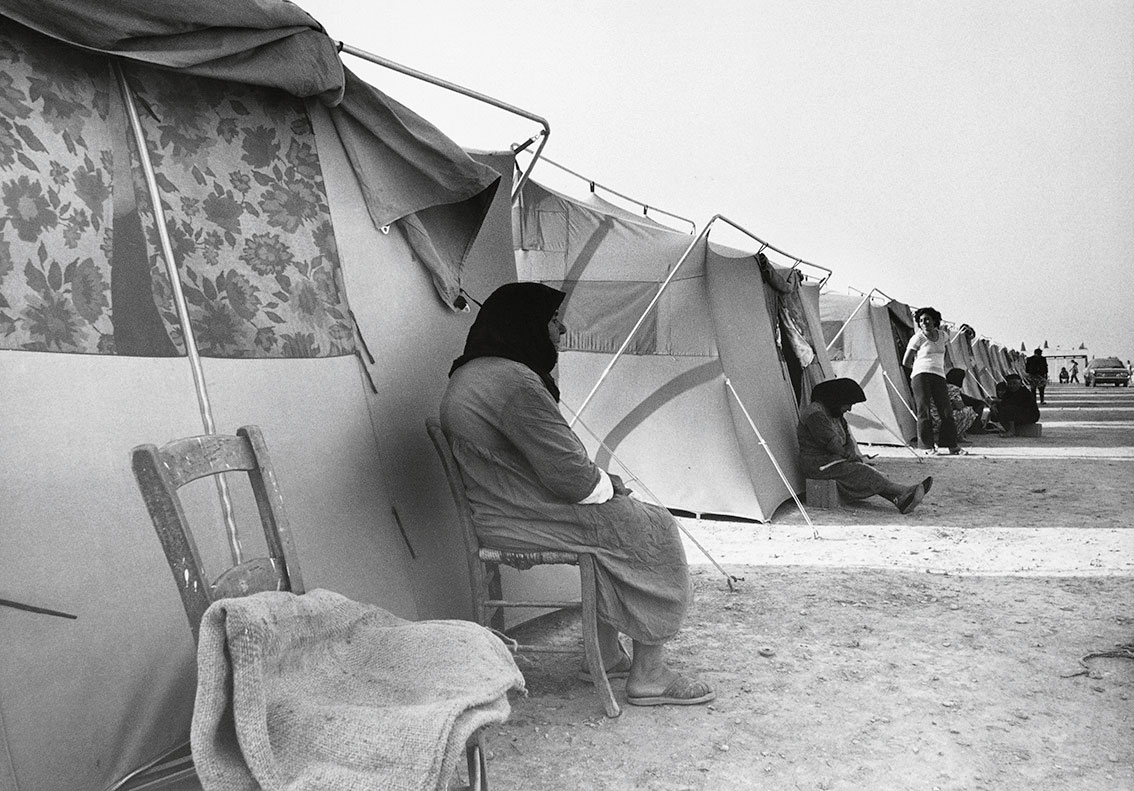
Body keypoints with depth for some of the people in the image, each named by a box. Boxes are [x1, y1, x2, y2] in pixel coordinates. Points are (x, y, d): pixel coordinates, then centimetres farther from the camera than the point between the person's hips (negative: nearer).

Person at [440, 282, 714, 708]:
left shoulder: (468, 375, 13)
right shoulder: (514, 383, -23)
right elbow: (568, 472, -22)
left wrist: (602, 483, 14)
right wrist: (608, 485, -1)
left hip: (498, 512, 11)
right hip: (525, 521, -11)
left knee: (615, 517, 21)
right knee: (652, 531, 0)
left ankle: (606, 654, 24)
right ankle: (648, 675, 7)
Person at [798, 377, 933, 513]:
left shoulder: (836, 415, 13)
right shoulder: (815, 413, -20)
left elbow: (848, 437, 13)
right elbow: (829, 441, -20)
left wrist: (852, 455, -6)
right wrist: (846, 455, -4)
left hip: (832, 459, 9)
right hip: (818, 465, -9)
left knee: (865, 471, -12)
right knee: (861, 472, -20)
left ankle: (900, 500, -28)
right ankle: (904, 492, -22)